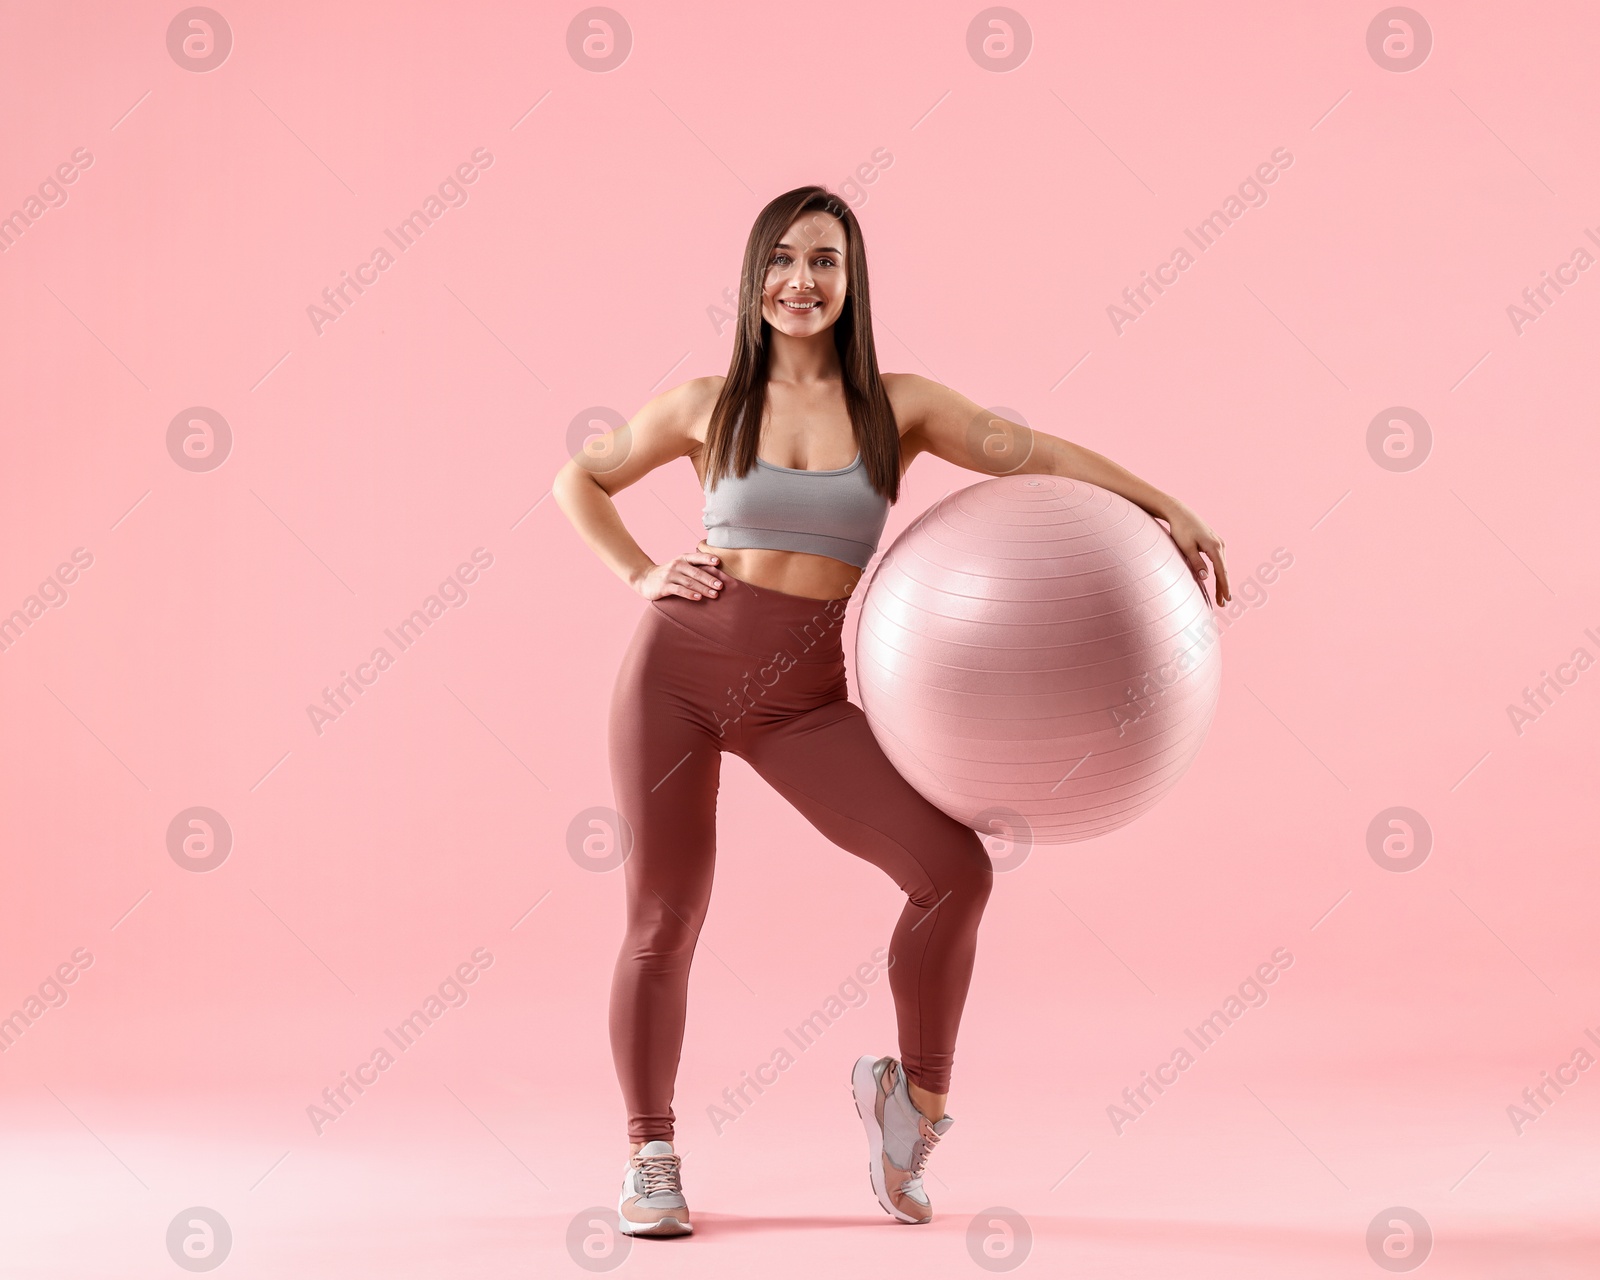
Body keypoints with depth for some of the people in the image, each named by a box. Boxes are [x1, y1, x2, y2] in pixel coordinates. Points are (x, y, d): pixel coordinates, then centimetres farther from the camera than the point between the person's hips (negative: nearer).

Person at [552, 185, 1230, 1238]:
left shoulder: (896, 406, 5)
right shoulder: (708, 406, 5)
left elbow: (1032, 451, -5)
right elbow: (581, 481, 18)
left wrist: (1165, 507, -15)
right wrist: (641, 575, 4)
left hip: (805, 699, 1)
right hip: (682, 666, -1)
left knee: (956, 868, -13)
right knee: (665, 915, -1)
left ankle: (918, 1094, 9)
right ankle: (650, 1158, 18)